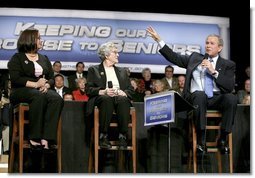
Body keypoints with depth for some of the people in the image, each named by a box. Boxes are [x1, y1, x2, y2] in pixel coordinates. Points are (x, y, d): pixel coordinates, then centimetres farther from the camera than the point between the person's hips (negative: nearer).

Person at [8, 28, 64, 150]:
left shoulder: (44, 59, 23)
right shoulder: (17, 58, 7)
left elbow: (52, 79, 14)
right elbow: (15, 79, -7)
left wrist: (46, 85, -9)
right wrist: (35, 84, -16)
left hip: (42, 90, 4)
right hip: (21, 91, -4)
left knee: (57, 99, -30)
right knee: (39, 96, -39)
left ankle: (46, 139, -40)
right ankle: (34, 138, -36)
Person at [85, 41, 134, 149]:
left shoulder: (122, 71, 29)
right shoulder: (94, 70, 18)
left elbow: (131, 90, 18)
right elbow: (88, 90, 4)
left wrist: (123, 93, -6)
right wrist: (103, 92, -14)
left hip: (120, 98, 2)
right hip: (102, 99, -2)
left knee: (122, 100, -35)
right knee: (107, 98, -39)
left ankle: (122, 137, -36)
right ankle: (103, 137, -36)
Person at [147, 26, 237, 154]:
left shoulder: (228, 64, 15)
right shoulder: (195, 58, 23)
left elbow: (230, 87, 1)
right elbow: (174, 57, 18)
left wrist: (213, 71, -8)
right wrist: (159, 40, 12)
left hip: (216, 99, 0)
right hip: (197, 97, 0)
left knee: (232, 98, -32)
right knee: (200, 95, -37)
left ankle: (222, 139, -23)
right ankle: (201, 139, -34)